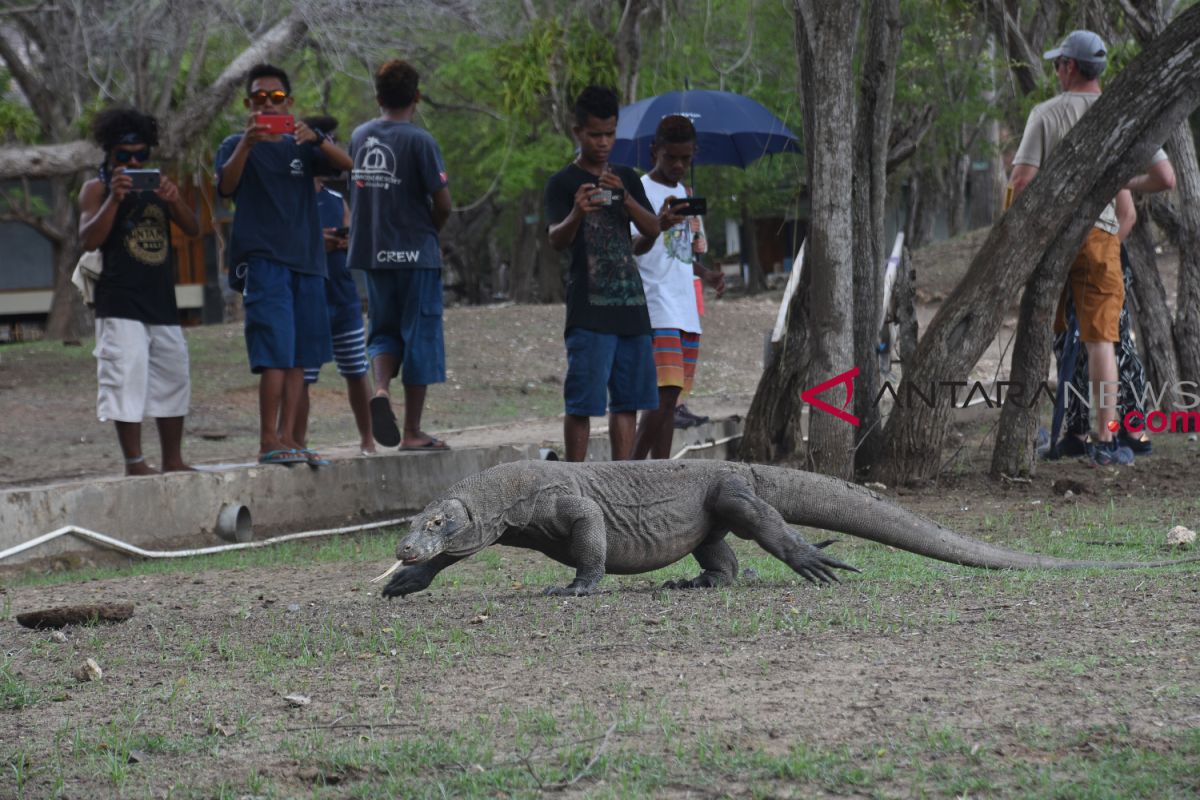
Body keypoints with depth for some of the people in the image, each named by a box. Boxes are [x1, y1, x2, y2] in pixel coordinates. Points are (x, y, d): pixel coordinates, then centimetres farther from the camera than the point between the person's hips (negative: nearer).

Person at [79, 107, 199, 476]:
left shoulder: (157, 184, 15)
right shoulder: (96, 188, 0)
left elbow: (193, 229, 6)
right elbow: (89, 239, -13)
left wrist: (175, 200, -14)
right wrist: (114, 199, -25)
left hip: (161, 303, 6)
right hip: (120, 307, -6)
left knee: (173, 380, 11)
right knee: (126, 381, -14)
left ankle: (173, 462, 20)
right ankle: (134, 463, -11)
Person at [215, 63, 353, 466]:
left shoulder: (301, 146, 15)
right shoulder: (238, 146, 6)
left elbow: (345, 163, -2)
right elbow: (226, 186, -13)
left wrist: (315, 138, -21)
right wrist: (246, 144, -29)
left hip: (306, 259, 5)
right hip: (262, 259, -5)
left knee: (298, 356, 4)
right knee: (276, 351, -14)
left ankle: (288, 438, 6)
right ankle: (269, 442, -15)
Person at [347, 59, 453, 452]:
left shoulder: (359, 137, 6)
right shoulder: (419, 141, -11)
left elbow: (356, 193, 12)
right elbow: (443, 203, -12)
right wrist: (430, 231, 8)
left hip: (372, 253, 5)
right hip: (415, 253, -5)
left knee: (384, 330, 17)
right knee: (420, 337, 4)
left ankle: (381, 388, -13)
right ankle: (413, 432, 6)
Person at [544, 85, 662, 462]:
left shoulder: (626, 179, 15)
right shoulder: (563, 183, -1)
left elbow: (653, 228, 4)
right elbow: (556, 240, -13)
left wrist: (624, 197, -14)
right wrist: (576, 214, -35)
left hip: (631, 305, 6)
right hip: (589, 312, -6)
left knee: (628, 401, 7)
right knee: (582, 403, -7)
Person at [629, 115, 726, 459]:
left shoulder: (685, 194, 18)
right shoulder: (641, 191, -5)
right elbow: (634, 247, -19)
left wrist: (706, 274, 10)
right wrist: (659, 227, -38)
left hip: (686, 311, 8)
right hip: (656, 311, -8)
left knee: (671, 397, 5)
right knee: (665, 393, -17)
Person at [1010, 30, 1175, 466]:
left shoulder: (1046, 113, -5)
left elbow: (1021, 180, -13)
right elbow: (1165, 178, -2)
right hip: (1098, 232, 0)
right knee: (1100, 338, 1)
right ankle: (1106, 438, -4)